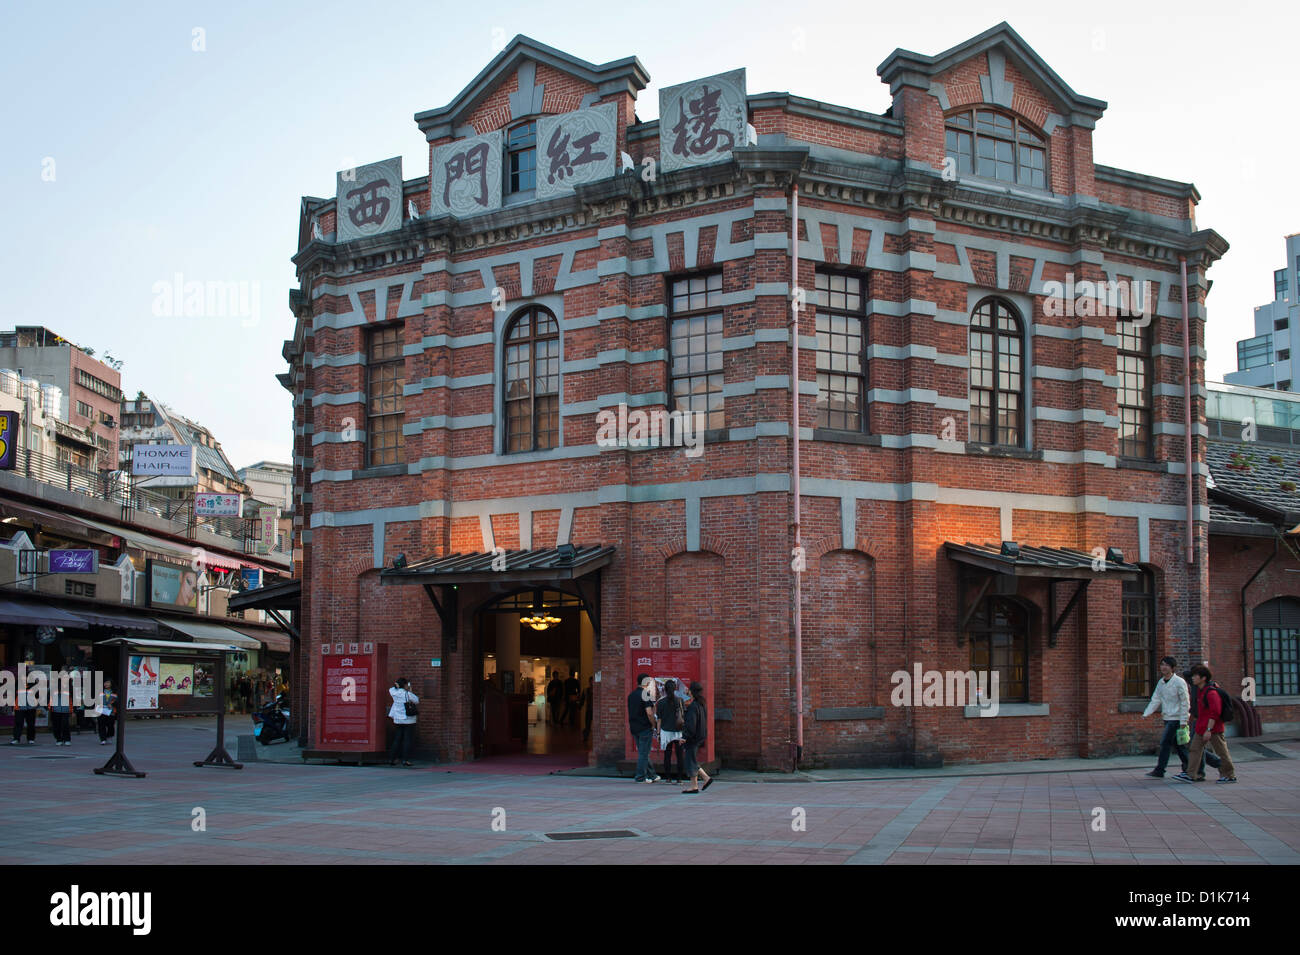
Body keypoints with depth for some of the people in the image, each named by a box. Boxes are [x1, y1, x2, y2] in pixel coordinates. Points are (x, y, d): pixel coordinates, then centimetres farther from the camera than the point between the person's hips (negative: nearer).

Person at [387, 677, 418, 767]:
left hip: (397, 720, 5)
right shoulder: (408, 694, -14)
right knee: (407, 740, 0)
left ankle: (391, 759, 12)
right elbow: (417, 700, -3)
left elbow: (391, 689, 22)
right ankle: (405, 759, -4)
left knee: (397, 739, 12)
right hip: (408, 720, -5)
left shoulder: (394, 693, 0)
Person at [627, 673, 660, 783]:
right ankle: (641, 777, 3)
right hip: (645, 728, -8)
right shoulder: (645, 694, -15)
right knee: (644, 753, 0)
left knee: (642, 752, 14)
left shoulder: (631, 695, 9)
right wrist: (653, 725, -10)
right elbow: (649, 713, -21)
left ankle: (651, 776, 23)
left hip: (634, 728, 8)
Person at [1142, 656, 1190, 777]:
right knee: (1178, 744, 12)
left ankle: (1159, 770, -6)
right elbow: (1155, 700, 9)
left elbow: (1185, 702, -11)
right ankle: (1188, 767, 21)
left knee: (1165, 742, -9)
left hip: (1176, 718, -7)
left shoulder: (1179, 682, -11)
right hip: (1167, 718, 7)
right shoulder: (1161, 682, 10)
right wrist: (1146, 713, -4)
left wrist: (1183, 721, -14)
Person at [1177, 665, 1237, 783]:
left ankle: (1230, 776, 14)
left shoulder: (1211, 692, -21)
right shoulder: (1200, 690, 10)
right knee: (1195, 749, 5)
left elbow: (1214, 713, -24)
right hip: (1201, 727, 10)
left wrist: (1209, 729, -26)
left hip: (1213, 729, -10)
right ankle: (1191, 775, 5)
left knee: (1221, 751, 2)